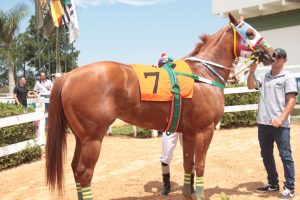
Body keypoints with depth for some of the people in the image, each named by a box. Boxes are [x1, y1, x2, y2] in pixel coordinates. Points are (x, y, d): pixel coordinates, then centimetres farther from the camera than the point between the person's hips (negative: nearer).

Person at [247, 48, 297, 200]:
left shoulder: (287, 78, -1)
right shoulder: (264, 77, 14)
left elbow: (292, 101, -7)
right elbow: (251, 86, 3)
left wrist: (281, 118, -17)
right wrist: (252, 71, -10)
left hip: (280, 124, -6)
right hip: (263, 123, 6)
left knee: (285, 156, -1)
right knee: (266, 155, 13)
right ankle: (273, 184, 27)